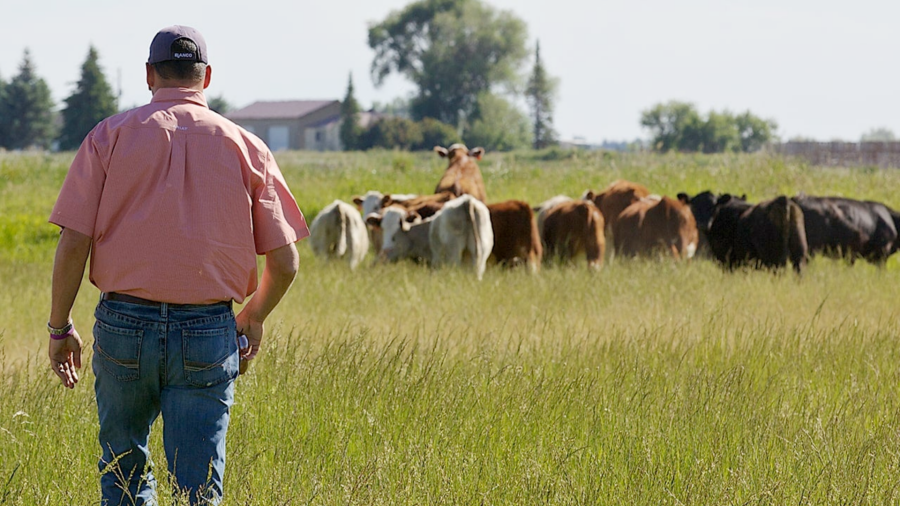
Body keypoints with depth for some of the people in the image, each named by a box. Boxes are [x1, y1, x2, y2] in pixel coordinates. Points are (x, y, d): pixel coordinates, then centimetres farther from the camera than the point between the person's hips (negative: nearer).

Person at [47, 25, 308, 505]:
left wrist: (59, 327, 7)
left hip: (123, 323, 0)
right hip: (208, 335, 0)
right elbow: (284, 262, 3)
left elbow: (73, 242, -4)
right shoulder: (245, 146, 4)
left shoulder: (111, 135, 2)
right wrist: (252, 318, 21)